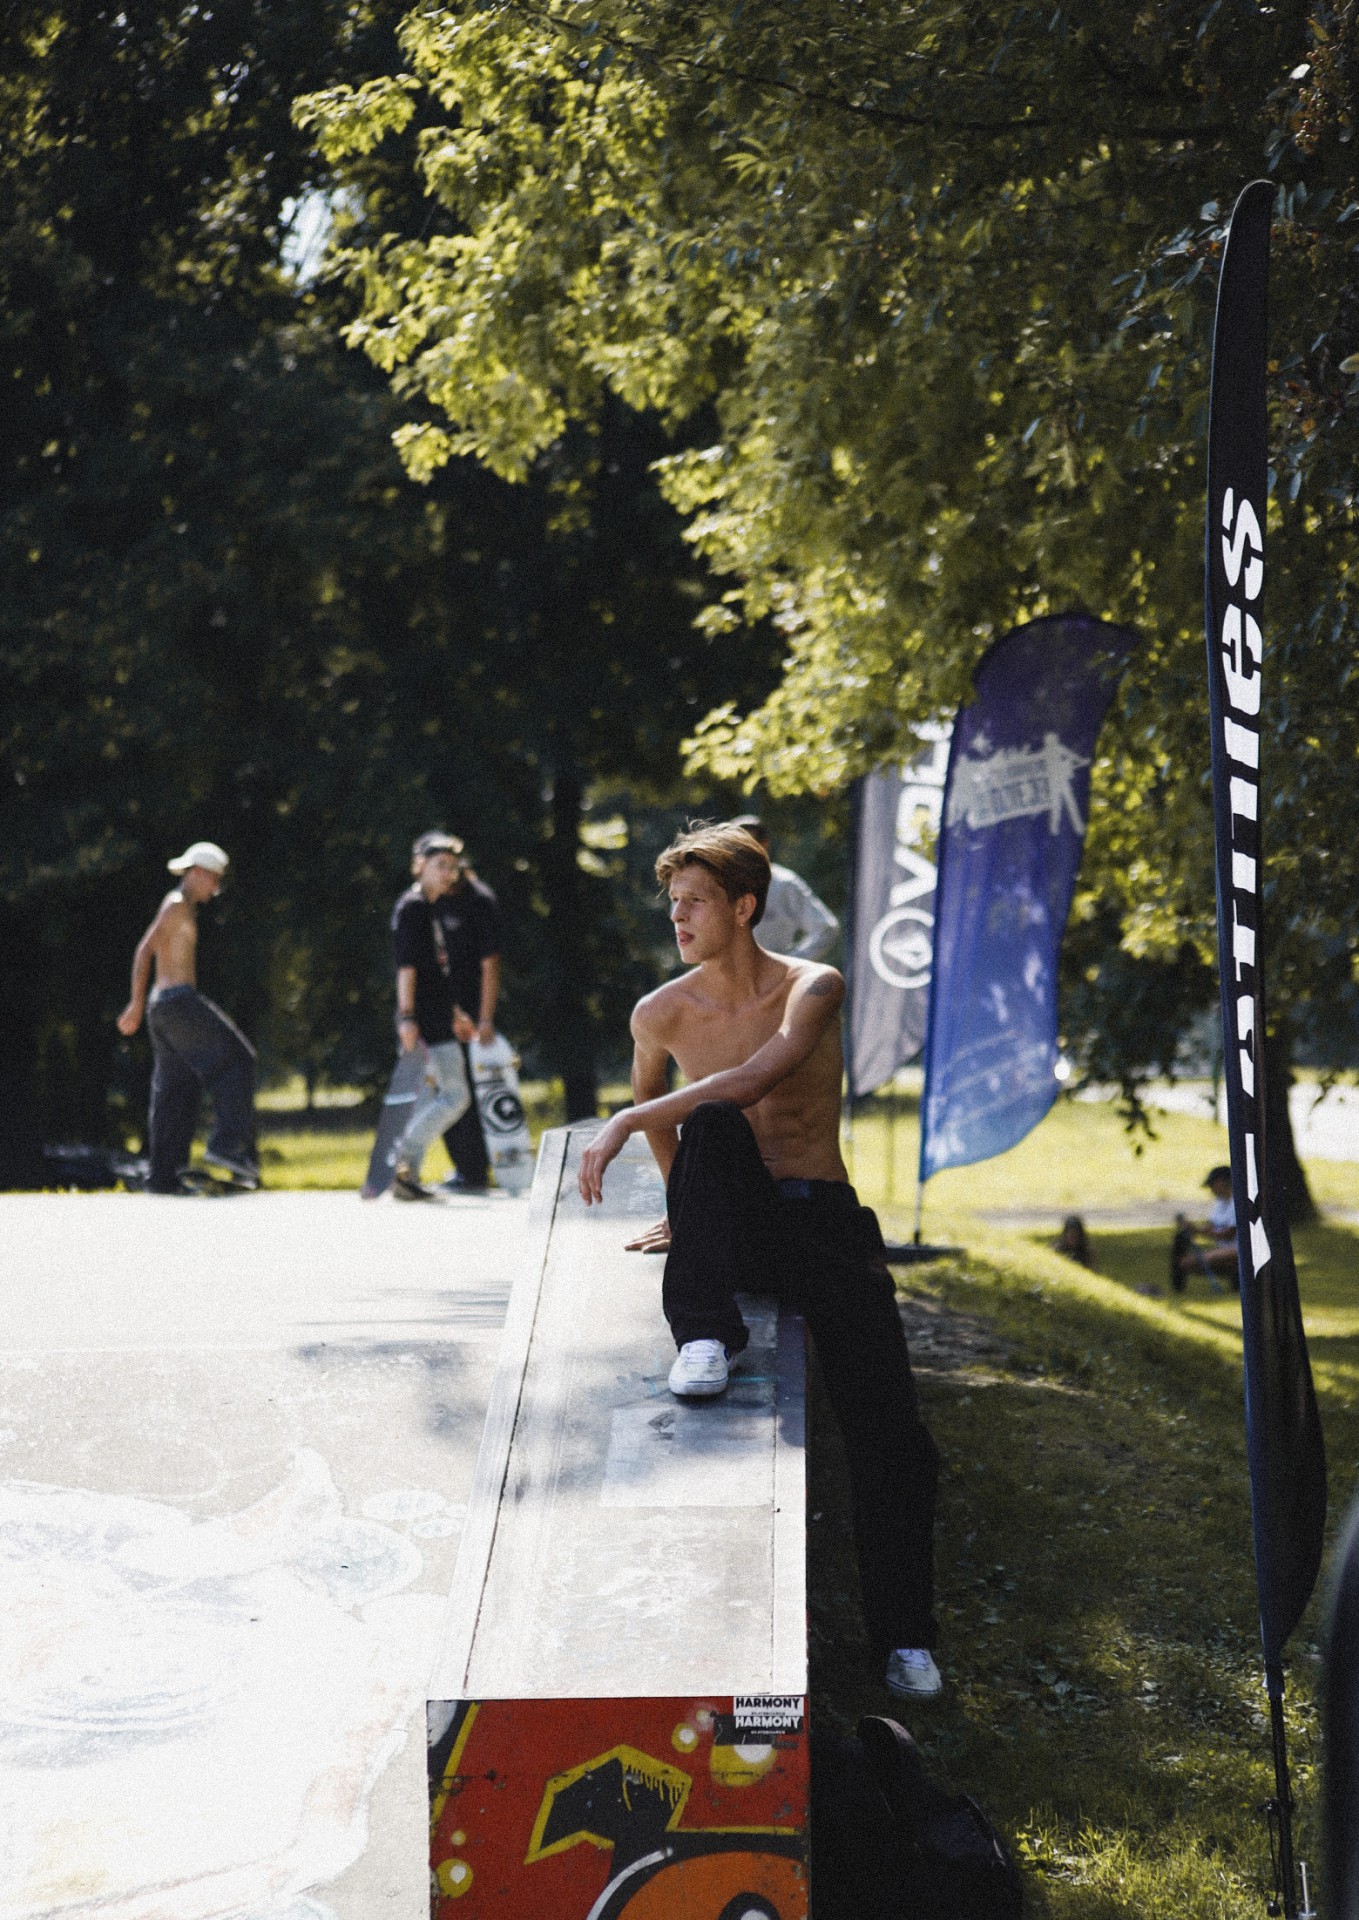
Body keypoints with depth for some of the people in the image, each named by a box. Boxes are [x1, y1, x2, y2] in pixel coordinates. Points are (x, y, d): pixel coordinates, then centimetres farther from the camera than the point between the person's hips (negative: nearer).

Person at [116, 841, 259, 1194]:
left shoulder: (181, 908, 23)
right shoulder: (177, 904, -7)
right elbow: (144, 950, -15)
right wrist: (137, 1004, -20)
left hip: (163, 1007, 10)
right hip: (180, 1001, -10)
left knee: (175, 1090, 7)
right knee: (235, 1061, -8)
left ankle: (164, 1175, 4)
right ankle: (228, 1143, -16)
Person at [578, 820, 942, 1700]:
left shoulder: (814, 989, -6)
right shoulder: (661, 1014, 4)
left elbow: (759, 1075, -23)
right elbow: (650, 1099, 26)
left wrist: (624, 1127, -27)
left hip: (824, 1223, -1)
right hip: (734, 1226, 1)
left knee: (890, 1435, -13)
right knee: (712, 1123, -31)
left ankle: (904, 1635, 1)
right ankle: (707, 1334, -38)